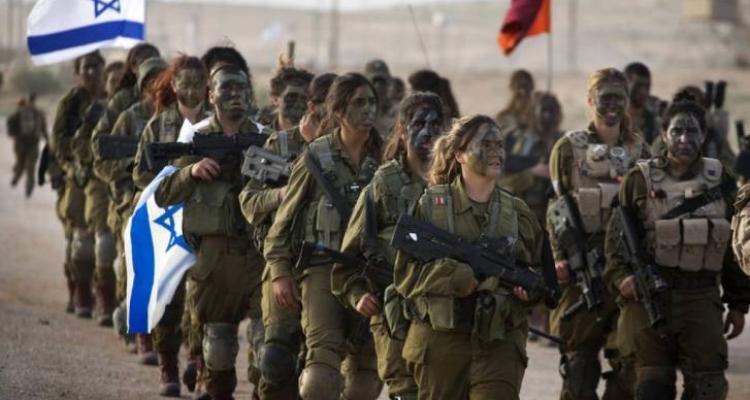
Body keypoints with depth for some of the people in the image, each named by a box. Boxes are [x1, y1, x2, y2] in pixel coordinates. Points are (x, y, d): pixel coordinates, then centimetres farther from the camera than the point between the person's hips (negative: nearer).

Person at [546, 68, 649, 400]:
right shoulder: (569, 148, 3)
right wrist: (564, 260, -11)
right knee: (580, 360, -1)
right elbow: (558, 210, -1)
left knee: (630, 360, -2)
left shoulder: (639, 150, 13)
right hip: (584, 267, -3)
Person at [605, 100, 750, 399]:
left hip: (702, 300, 2)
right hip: (648, 297, -2)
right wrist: (620, 276, -17)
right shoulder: (640, 180, 4)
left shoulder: (720, 181, 10)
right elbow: (617, 236, 2)